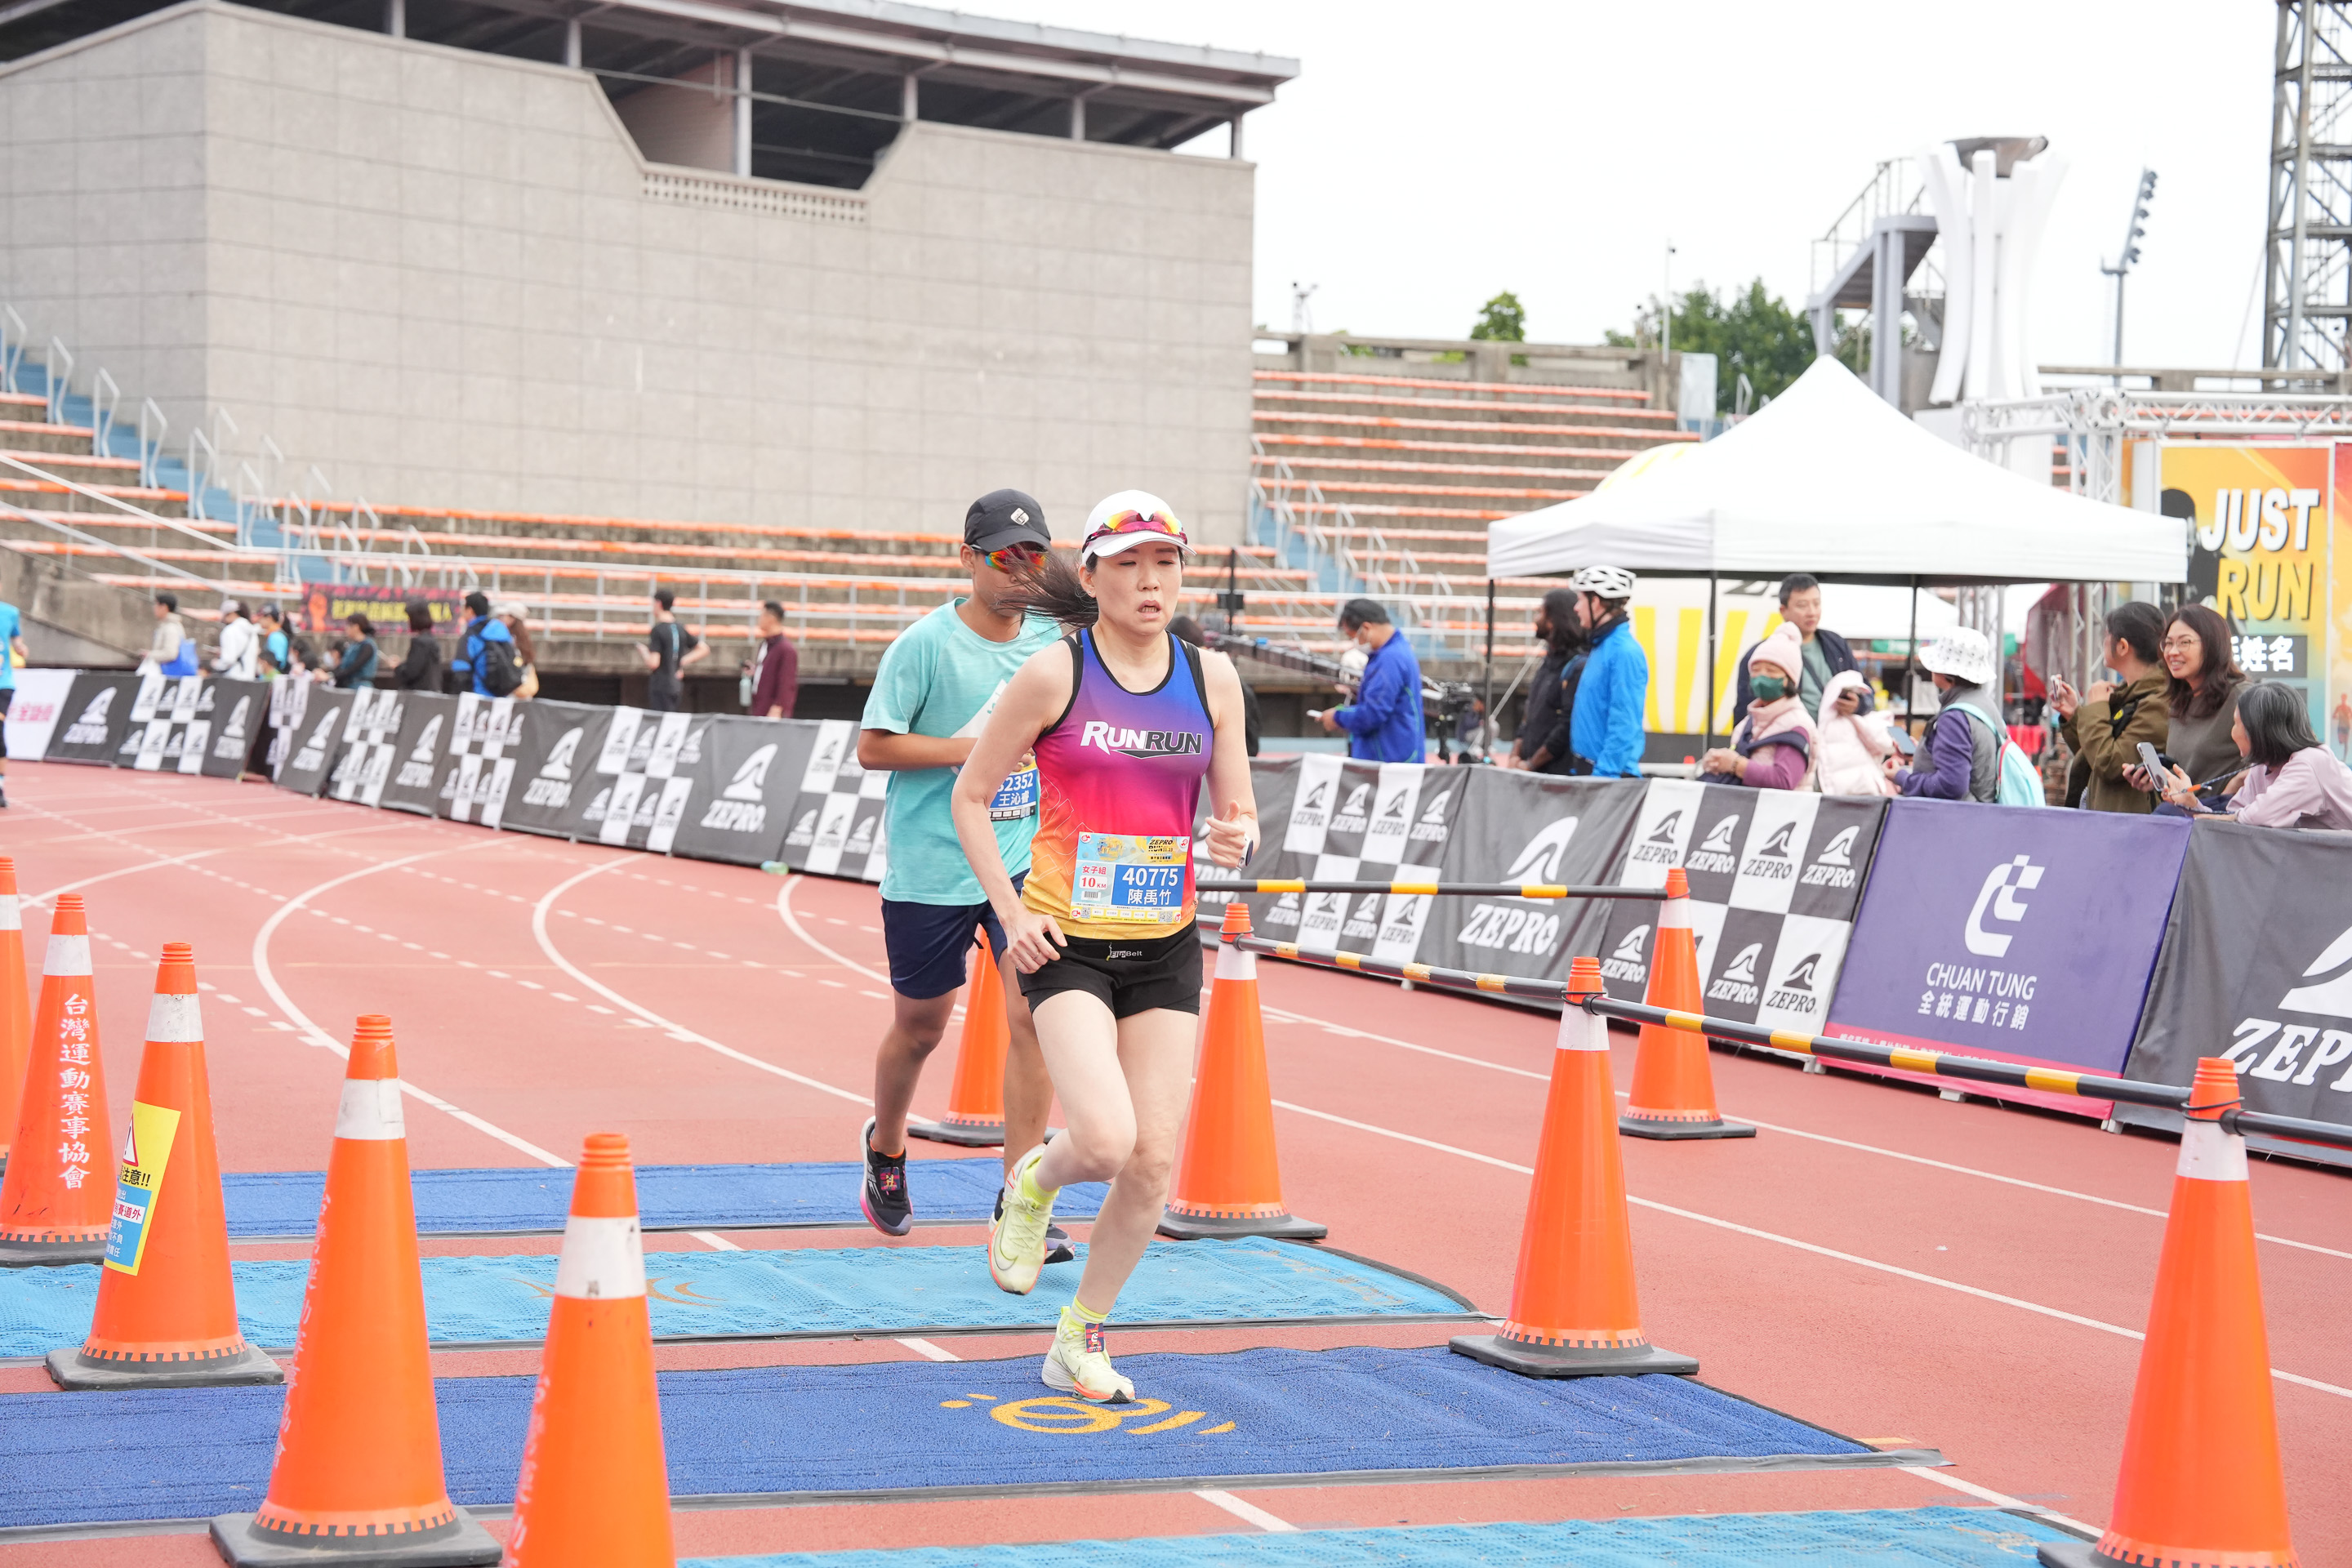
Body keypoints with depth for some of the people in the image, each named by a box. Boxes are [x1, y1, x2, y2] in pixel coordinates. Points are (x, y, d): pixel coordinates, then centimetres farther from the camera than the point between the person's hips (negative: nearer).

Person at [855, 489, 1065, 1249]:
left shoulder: (1052, 636, 4)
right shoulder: (926, 643, -10)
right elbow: (872, 747, -10)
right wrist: (968, 749, -18)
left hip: (1025, 860, 3)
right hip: (930, 866, -3)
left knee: (1035, 1009, -14)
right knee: (920, 1026, 11)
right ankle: (884, 1148, 42)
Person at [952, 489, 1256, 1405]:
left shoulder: (1212, 678, 4)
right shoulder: (1054, 675, -7)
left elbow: (1238, 812, 11)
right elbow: (970, 796, 0)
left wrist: (1239, 838, -13)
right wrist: (1011, 909, -9)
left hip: (1166, 947, 4)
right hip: (1067, 942, -4)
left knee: (1153, 1161, 0)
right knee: (1104, 1141, -21)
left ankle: (1082, 1337, 20)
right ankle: (1033, 1185, 16)